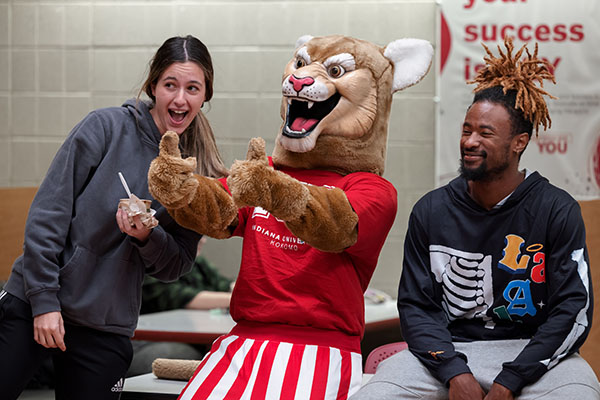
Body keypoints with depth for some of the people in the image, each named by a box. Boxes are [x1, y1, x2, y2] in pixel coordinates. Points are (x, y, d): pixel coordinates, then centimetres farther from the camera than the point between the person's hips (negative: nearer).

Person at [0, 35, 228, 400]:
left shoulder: (201, 175, 4)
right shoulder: (107, 127, -6)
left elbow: (178, 265, 6)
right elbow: (48, 212, -7)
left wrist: (148, 237, -15)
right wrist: (43, 299, -12)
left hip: (107, 329, 3)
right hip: (32, 304, -2)